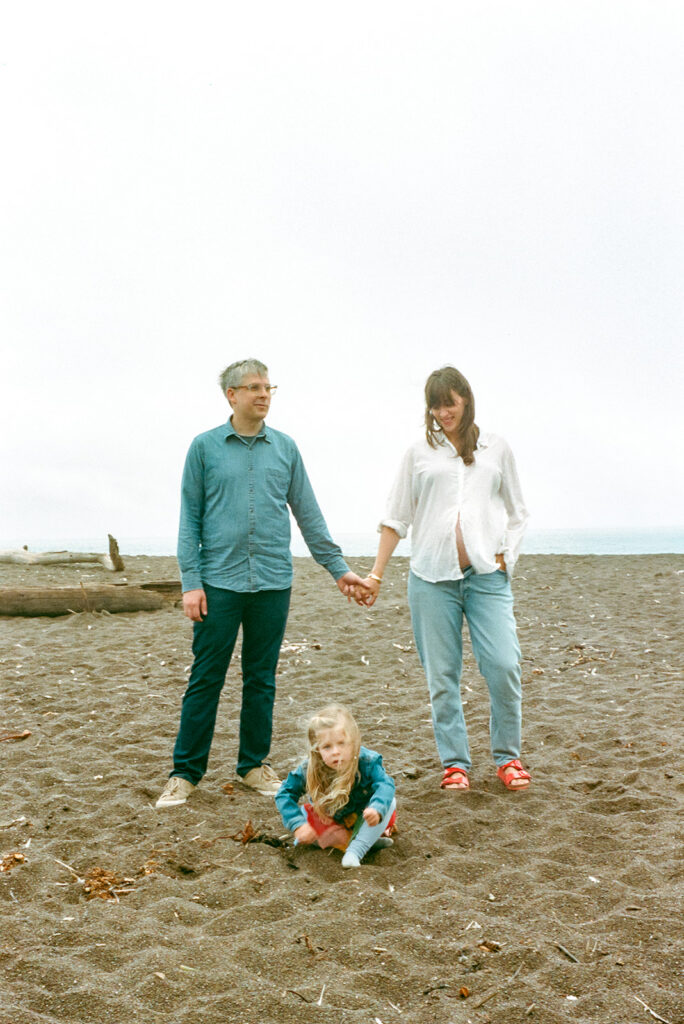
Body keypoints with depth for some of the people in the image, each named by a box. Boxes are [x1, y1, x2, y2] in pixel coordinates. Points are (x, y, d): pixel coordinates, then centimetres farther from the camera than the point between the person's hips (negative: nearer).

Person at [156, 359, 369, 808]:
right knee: (205, 679, 1)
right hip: (219, 582, -2)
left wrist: (338, 567, 9)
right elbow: (190, 519, 1)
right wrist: (191, 581, -7)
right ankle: (185, 772, 12)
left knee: (262, 679, 10)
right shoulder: (205, 447, 2)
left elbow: (308, 514, 12)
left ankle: (255, 764, 24)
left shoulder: (285, 447, 8)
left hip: (273, 583, 2)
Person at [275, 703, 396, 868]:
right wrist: (297, 824, -34)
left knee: (389, 802, -27)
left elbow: (385, 785, -39)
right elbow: (285, 794, -21)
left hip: (361, 819, -2)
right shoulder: (308, 770, -26)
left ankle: (355, 851, -30)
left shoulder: (367, 762, -29)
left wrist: (376, 809, -60)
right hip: (330, 823, 2)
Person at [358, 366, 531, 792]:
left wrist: (505, 556, 2)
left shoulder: (496, 449, 12)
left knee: (504, 665, -10)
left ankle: (508, 757, 10)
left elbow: (517, 512, 17)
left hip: (487, 575, 0)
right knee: (442, 675, 2)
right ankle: (455, 762, 15)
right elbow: (397, 518, 13)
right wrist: (376, 574, 9)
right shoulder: (420, 453, 11)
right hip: (432, 576, 0)